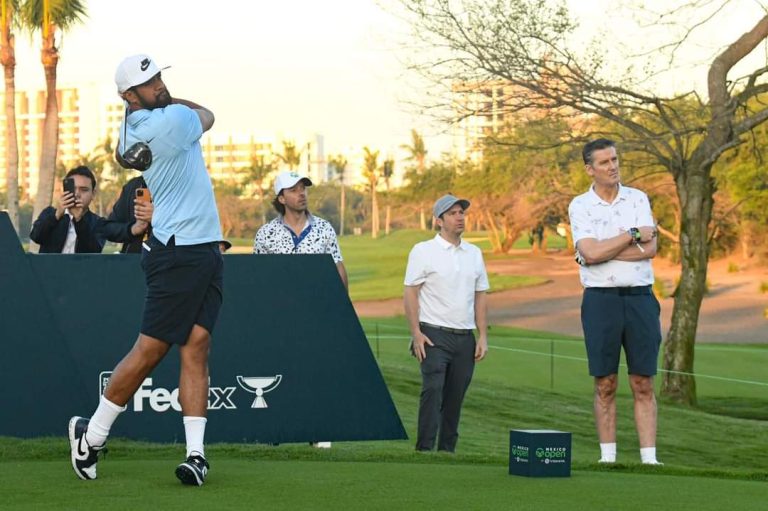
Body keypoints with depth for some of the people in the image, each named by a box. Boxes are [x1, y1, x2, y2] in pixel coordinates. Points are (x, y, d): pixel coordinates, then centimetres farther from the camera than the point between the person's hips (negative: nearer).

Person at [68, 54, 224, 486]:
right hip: (180, 253, -8)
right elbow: (207, 116, 5)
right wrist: (167, 101, 19)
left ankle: (196, 452, -4)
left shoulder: (132, 130, 7)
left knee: (196, 348, 1)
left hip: (206, 252, 8)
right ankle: (92, 434, 9)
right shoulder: (174, 119, -16)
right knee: (151, 349, -3)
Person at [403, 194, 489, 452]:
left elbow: (480, 296, 16)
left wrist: (483, 336, 7)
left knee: (455, 397, 5)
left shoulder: (474, 253, 14)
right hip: (435, 336, -5)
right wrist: (416, 333, -12)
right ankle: (424, 450, -16)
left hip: (465, 337, 5)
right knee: (433, 390, -16)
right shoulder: (424, 251, -1)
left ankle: (447, 451, 12)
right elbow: (410, 293, -4)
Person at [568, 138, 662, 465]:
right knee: (605, 385, 3)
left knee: (643, 384, 1)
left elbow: (650, 249, -5)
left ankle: (649, 457, -1)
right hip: (601, 299, -1)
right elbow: (591, 253, -12)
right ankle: (607, 456, 8)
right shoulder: (580, 206, 2)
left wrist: (604, 251, -10)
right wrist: (633, 236, -6)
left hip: (639, 297, 1)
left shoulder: (638, 199, 7)